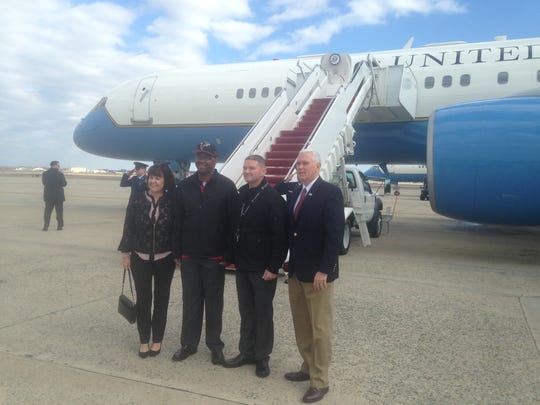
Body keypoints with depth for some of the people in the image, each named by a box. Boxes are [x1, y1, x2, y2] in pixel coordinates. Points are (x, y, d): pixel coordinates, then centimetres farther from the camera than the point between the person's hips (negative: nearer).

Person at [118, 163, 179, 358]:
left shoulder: (172, 202, -6)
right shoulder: (137, 199, -3)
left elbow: (176, 230, -3)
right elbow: (128, 227, 0)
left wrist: (177, 255, -4)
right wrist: (126, 253, -1)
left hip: (164, 259, 0)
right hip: (140, 258, 1)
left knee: (161, 299, 11)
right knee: (143, 299, 9)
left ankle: (157, 340, 25)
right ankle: (144, 340, 23)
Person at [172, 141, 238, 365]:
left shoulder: (227, 187, -6)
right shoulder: (184, 186, 4)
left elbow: (232, 224, -8)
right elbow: (177, 221, 5)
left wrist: (228, 255, -10)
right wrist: (177, 252, 2)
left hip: (215, 257, -3)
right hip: (189, 256, 3)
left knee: (214, 303, 9)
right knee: (190, 302, 12)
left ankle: (215, 345, 23)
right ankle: (189, 343, 26)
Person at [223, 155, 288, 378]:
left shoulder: (273, 198, -14)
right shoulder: (241, 193, 7)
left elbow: (280, 236, -16)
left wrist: (274, 267, -18)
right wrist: (232, 257, 12)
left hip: (263, 268, -6)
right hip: (242, 266, 6)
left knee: (263, 313, 8)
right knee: (246, 312, 16)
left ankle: (262, 357, 23)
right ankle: (246, 352, 30)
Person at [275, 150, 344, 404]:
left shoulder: (330, 193, -13)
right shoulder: (293, 192, 8)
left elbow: (335, 234, -17)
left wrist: (323, 270, -19)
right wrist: (289, 261, 9)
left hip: (317, 273, -6)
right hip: (295, 270, 7)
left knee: (320, 329, 4)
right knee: (301, 326, 16)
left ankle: (320, 381, 16)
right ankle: (308, 368, 32)